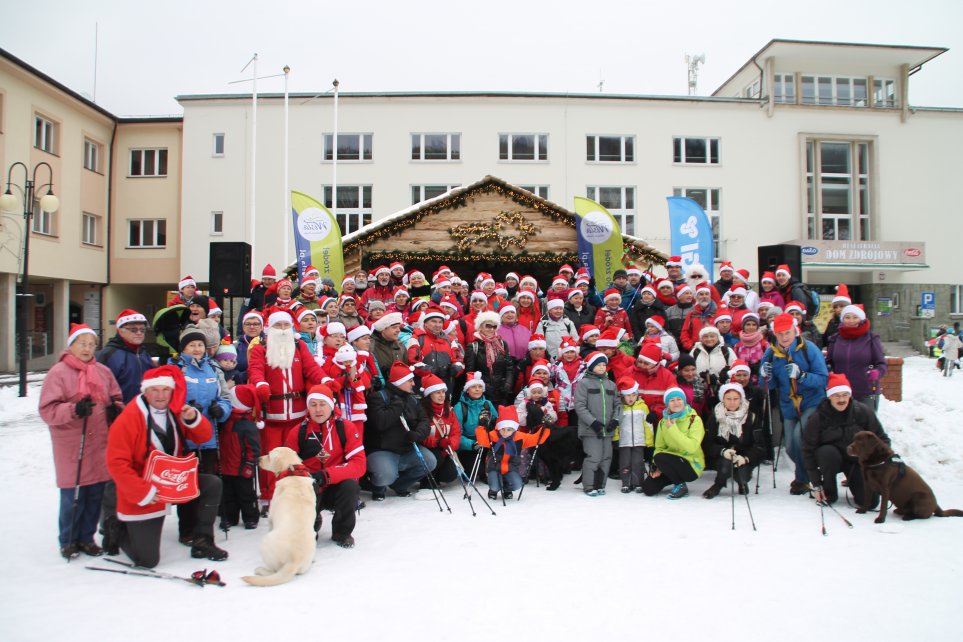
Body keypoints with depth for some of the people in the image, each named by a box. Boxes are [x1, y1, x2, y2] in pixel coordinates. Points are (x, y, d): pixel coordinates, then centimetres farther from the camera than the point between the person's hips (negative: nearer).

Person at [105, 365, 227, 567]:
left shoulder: (175, 412, 0)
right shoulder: (128, 418, -19)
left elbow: (204, 436, 4)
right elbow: (116, 462, -21)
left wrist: (193, 419, -17)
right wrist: (143, 492, -26)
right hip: (142, 496, -6)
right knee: (147, 560, -5)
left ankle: (202, 543, 2)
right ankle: (121, 531, 28)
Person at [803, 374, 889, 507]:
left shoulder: (863, 412, -11)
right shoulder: (817, 418, -16)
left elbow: (882, 439, -1)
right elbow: (808, 451, -12)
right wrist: (816, 485, -13)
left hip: (859, 460, 1)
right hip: (831, 459, -1)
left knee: (870, 502, -12)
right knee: (828, 452, -35)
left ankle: (853, 482, 22)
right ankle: (829, 491, -11)